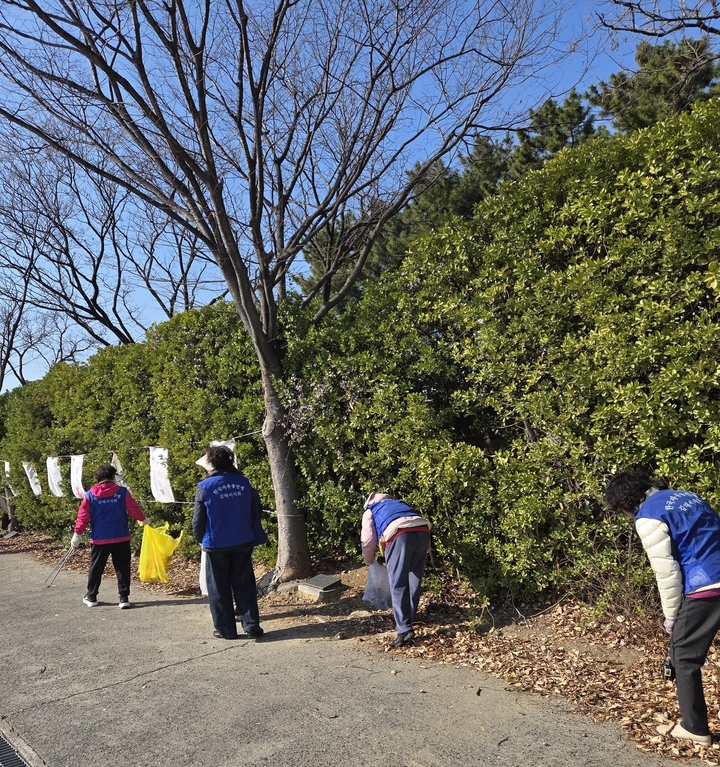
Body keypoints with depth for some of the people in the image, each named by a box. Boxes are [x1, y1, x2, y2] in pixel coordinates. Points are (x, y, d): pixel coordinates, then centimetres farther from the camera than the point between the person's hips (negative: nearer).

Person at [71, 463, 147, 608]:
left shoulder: (90, 494, -2)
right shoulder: (122, 492, -6)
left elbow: (83, 516, -1)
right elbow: (134, 509, -4)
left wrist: (77, 534, 8)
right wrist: (143, 520, 15)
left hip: (99, 539, 1)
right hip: (121, 538, -1)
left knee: (96, 568, 16)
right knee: (122, 568, 7)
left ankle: (91, 597, 27)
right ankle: (124, 598, 6)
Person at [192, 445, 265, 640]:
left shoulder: (205, 486, -11)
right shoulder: (244, 483, -2)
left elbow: (198, 520, -5)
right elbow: (255, 513, 3)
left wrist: (201, 540, 12)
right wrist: (253, 538, 13)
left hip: (216, 545, -3)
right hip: (242, 543, 3)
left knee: (219, 589, 11)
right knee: (244, 585, 12)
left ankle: (226, 629, 16)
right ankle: (251, 625, 11)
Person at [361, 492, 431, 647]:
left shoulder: (370, 511, 27)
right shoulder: (399, 503, 41)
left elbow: (368, 541, 17)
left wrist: (369, 561, 37)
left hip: (400, 535, -5)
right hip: (423, 531, 5)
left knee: (398, 584, 0)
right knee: (414, 581, 19)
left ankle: (404, 630, -7)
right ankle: (408, 621, 29)